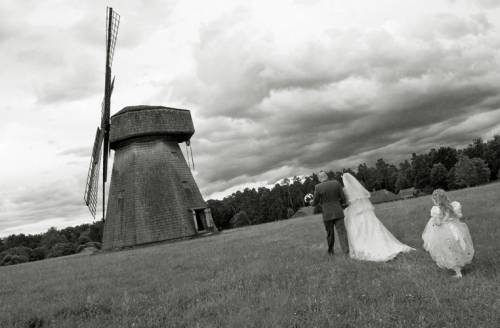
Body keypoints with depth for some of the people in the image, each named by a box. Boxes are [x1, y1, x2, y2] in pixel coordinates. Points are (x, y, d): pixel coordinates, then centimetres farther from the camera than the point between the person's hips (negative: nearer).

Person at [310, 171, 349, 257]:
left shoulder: (318, 187, -8)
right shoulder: (336, 183, 0)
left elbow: (315, 202, -2)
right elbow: (343, 197, 1)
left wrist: (311, 203, 22)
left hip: (327, 214, -1)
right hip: (338, 213, 1)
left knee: (330, 233, 15)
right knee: (342, 232, 0)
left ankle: (330, 252, 28)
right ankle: (346, 251, -10)